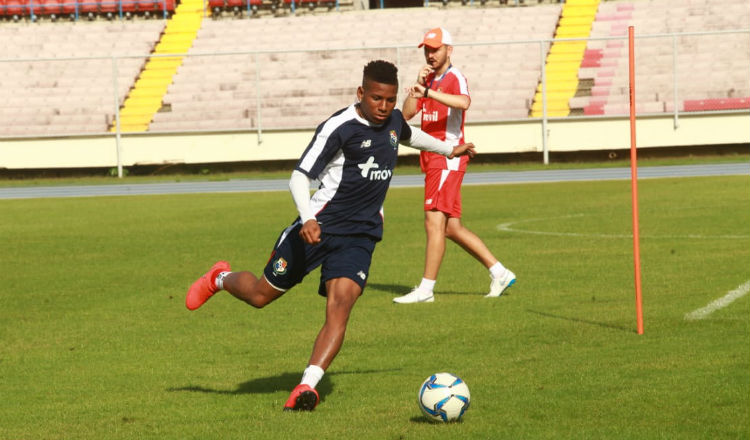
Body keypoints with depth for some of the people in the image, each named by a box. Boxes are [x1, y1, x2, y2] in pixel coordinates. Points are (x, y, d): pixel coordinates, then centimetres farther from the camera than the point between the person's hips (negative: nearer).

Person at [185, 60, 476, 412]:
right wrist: (308, 219, -36)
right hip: (320, 226, -4)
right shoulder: (339, 128, -16)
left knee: (341, 304, -20)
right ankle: (221, 279, 43)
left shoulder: (393, 120, 6)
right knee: (262, 295, 8)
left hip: (361, 234, 4)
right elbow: (299, 176, -20)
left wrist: (449, 149, 46)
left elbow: (409, 134, 33)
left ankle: (307, 387, -28)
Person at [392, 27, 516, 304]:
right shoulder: (430, 80, 17)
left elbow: (464, 102, -31)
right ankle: (499, 273, 17)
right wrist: (418, 84, -4)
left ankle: (426, 289, -14)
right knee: (452, 227, 11)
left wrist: (428, 92, -42)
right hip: (432, 160, 9)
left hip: (448, 159, -9)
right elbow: (406, 114, 9)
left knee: (434, 221, -13)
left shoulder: (454, 78, -8)